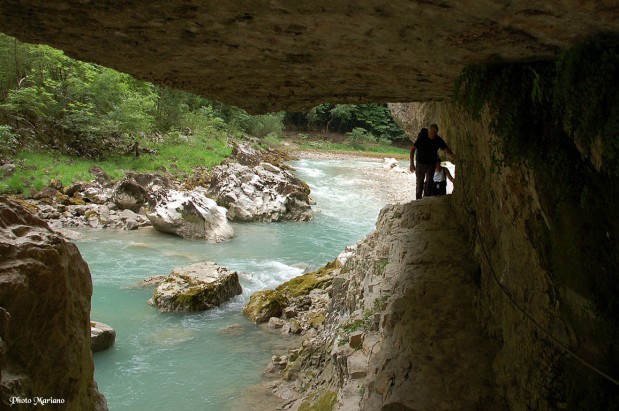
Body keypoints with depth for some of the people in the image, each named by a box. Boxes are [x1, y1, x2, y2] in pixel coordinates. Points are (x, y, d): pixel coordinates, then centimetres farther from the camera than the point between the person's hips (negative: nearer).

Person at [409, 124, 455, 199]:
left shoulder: (439, 140, -9)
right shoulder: (422, 138, -17)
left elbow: (446, 149, -14)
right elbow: (412, 150, -12)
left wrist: (452, 154, -38)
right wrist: (412, 164, -17)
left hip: (431, 164, 2)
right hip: (421, 163, -2)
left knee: (428, 183, 4)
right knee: (420, 183, 1)